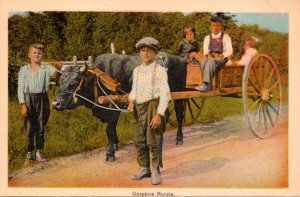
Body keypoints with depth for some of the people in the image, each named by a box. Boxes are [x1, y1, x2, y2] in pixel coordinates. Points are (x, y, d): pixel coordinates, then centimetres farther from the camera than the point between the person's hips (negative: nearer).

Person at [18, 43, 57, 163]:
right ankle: (29, 153, 14)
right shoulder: (24, 70, 1)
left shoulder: (46, 68, 5)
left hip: (42, 99, 2)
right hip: (29, 99, -1)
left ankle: (39, 152, 17)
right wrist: (23, 105, -11)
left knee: (41, 127, 6)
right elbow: (20, 89, -2)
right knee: (30, 127, 2)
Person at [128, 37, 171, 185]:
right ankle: (144, 169, 24)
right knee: (139, 141, 9)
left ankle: (156, 172, 7)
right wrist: (131, 101, -2)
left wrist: (159, 114, -16)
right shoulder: (137, 70, 11)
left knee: (154, 141, -4)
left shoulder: (160, 70, -5)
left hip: (154, 107, -5)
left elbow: (165, 94, -9)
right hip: (139, 109, 5)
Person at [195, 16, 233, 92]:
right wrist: (208, 55, -16)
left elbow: (229, 52, -4)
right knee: (203, 61, -33)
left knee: (211, 61, -37)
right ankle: (209, 84, -38)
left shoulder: (225, 37, 3)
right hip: (210, 57, 3)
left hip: (222, 58, -3)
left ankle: (206, 84, -45)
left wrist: (220, 55, -20)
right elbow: (205, 51, 7)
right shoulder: (207, 38, 13)